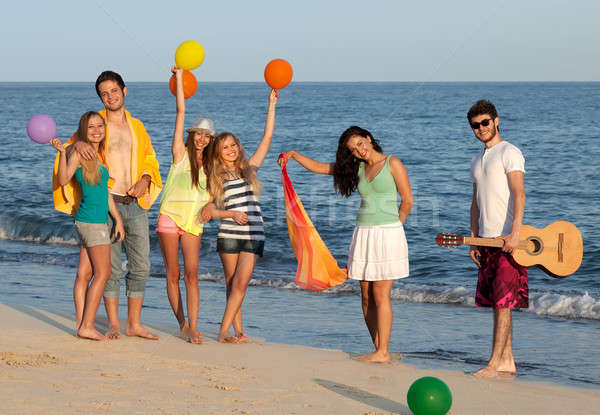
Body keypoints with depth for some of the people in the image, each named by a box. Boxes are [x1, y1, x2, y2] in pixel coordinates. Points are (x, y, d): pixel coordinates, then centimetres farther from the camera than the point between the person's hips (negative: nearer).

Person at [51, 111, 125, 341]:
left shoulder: (97, 156, 15)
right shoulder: (79, 153, -10)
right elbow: (63, 180, -23)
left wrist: (118, 218, 13)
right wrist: (62, 152, -36)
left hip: (98, 221, 8)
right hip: (92, 221, -8)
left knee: (85, 274, 8)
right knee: (103, 273, -5)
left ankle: (81, 325, 11)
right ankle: (87, 326, -3)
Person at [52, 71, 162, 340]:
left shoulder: (137, 126, 15)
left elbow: (150, 159, 20)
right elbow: (75, 142, -6)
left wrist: (145, 179, -1)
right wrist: (78, 144, -31)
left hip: (136, 204, 4)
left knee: (141, 267, 3)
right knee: (111, 267, -3)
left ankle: (134, 323, 12)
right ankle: (113, 324, 6)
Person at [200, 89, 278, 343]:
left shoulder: (249, 168, 10)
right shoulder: (216, 178, 6)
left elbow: (267, 138, 8)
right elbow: (209, 209, 2)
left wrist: (272, 105, 6)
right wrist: (231, 214, -14)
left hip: (253, 235, 0)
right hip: (228, 234, 0)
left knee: (240, 283, -11)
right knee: (232, 284, 3)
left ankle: (224, 331, -12)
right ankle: (238, 331, 9)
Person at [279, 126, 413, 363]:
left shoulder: (392, 164, -1)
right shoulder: (357, 168, 14)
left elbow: (407, 201, 1)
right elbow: (318, 167, 17)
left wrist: (393, 227, 7)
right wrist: (294, 155, 5)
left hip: (387, 234, -6)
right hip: (363, 234, 6)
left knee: (380, 295, -8)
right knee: (367, 296, 3)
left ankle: (383, 352, -7)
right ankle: (380, 349, 7)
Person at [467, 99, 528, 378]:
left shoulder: (509, 153, -6)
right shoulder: (477, 161, 20)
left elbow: (519, 193, -16)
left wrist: (515, 233, -25)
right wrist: (473, 241, 16)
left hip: (508, 240, -8)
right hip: (487, 240, 8)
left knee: (502, 302, -9)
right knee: (494, 301, 8)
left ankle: (495, 364, -10)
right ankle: (507, 361, 13)